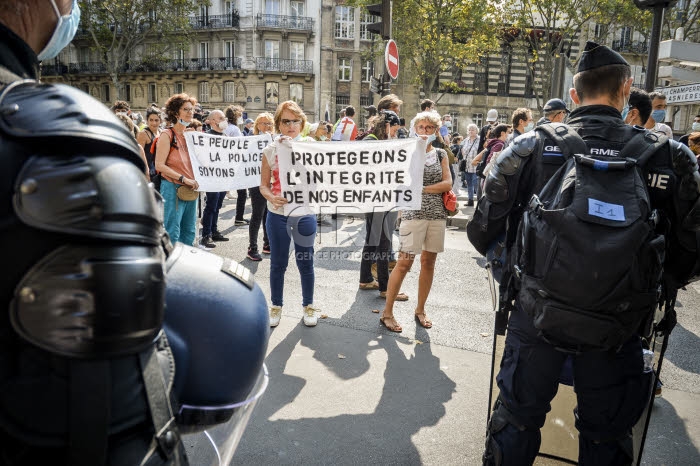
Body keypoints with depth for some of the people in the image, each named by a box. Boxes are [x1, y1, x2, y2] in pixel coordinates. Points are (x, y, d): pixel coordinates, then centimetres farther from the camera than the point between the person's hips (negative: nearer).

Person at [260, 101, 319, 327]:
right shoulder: (270, 150, 3)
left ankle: (308, 305, 27)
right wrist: (271, 197, -19)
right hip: (277, 214, 1)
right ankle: (276, 306, 27)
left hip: (304, 212, -1)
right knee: (278, 263, 10)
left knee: (305, 262, 8)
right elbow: (264, 184, 2)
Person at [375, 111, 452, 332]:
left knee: (429, 262, 9)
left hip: (437, 214, 4)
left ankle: (420, 309, 23)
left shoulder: (441, 154, 12)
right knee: (404, 262, -7)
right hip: (414, 213, -4)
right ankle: (387, 312, 2)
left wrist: (423, 189, -10)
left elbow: (448, 183, 1)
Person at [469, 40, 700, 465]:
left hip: (537, 314, 0)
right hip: (615, 325, 1)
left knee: (518, 418, 19)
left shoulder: (531, 147, -8)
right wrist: (654, 285, 19)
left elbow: (484, 230, -5)